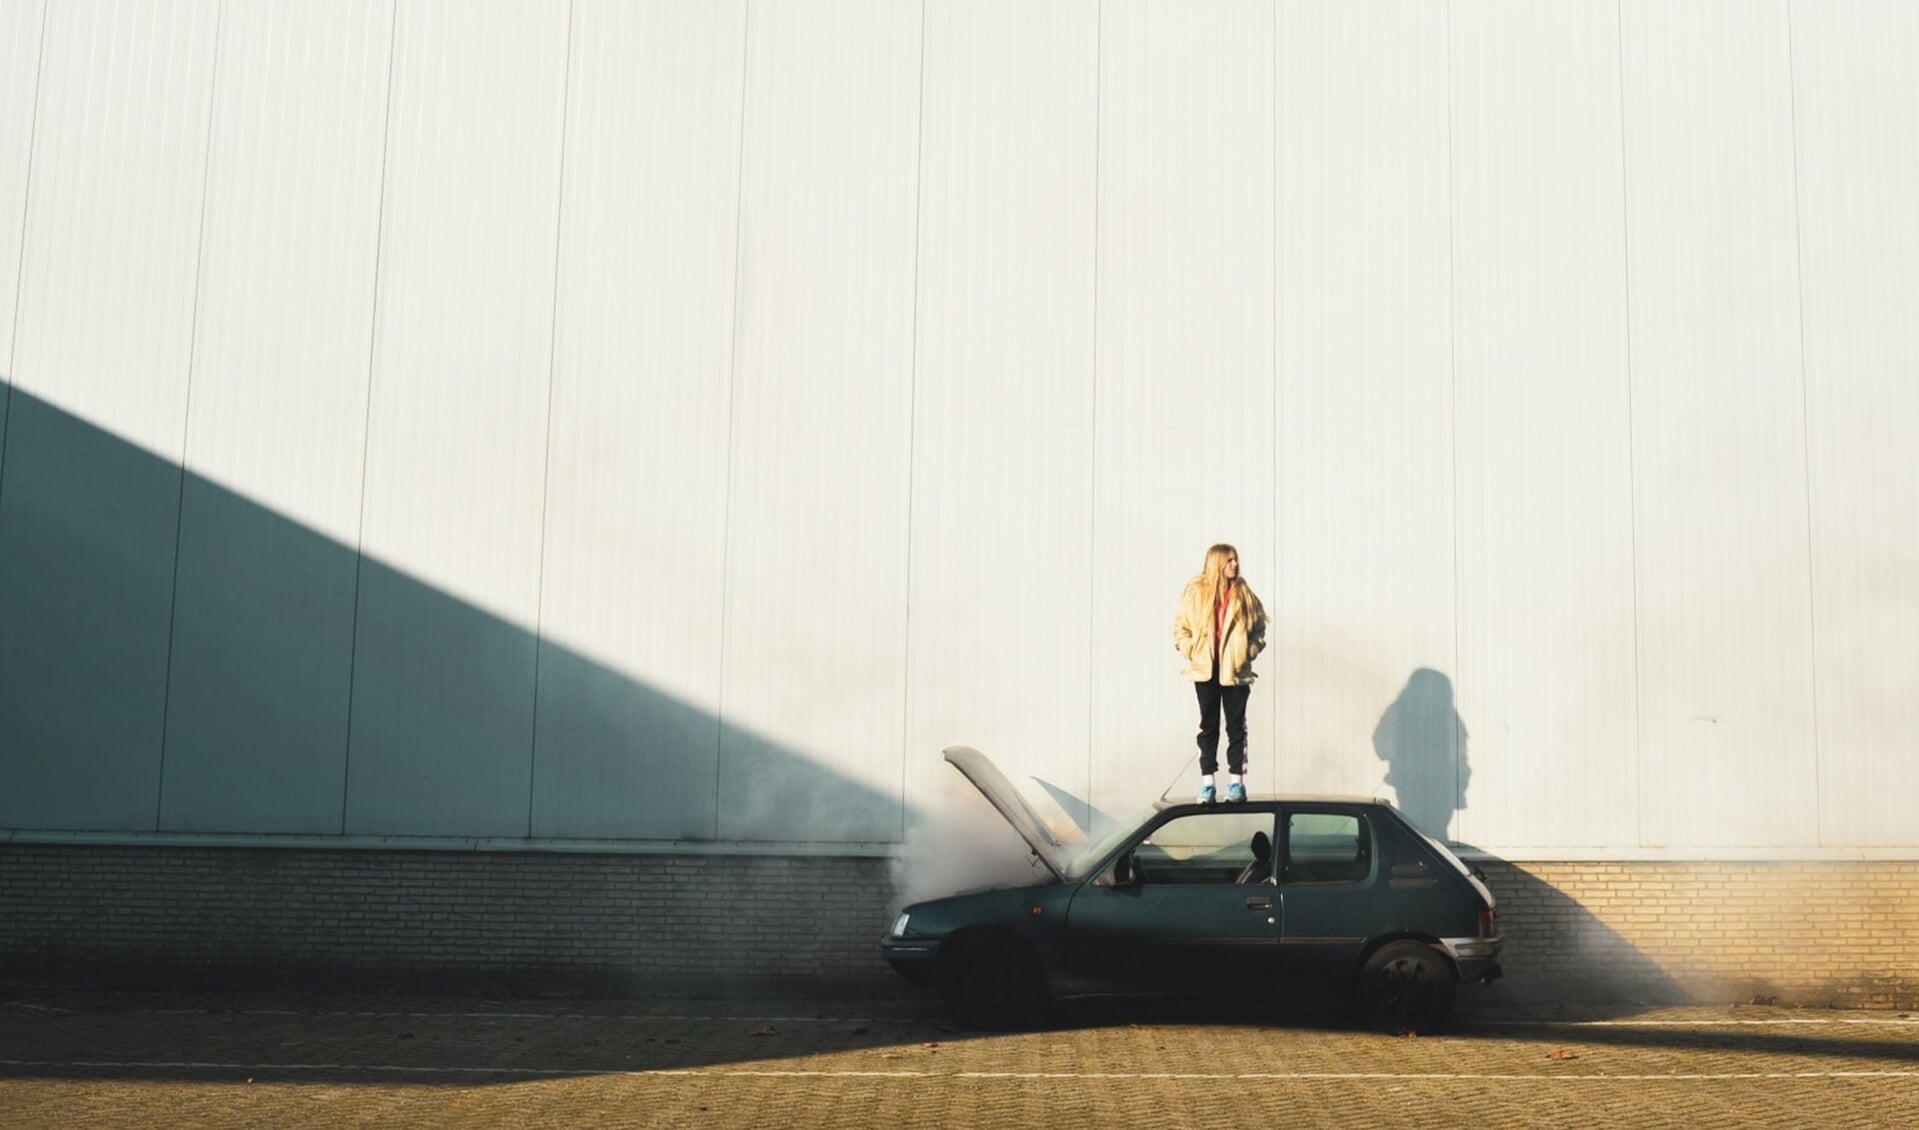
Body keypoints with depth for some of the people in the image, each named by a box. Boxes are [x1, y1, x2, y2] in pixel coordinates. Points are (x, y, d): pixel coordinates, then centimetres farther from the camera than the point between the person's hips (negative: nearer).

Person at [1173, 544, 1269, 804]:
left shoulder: (1244, 593, 2)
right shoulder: (1196, 592, -1)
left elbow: (1259, 629, 6)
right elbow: (1181, 627, 3)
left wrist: (1249, 652, -6)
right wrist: (1191, 651, -9)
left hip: (1234, 671, 0)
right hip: (1205, 670, 0)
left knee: (1236, 725, 4)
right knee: (1208, 725, 6)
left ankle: (1237, 781, 9)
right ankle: (1207, 783, 8)